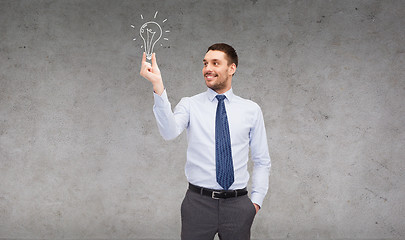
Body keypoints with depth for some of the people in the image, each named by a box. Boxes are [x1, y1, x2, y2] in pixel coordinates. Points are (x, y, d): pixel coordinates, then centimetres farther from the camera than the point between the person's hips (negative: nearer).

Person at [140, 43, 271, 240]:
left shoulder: (251, 110, 6)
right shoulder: (190, 105, 2)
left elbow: (262, 161, 10)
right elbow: (169, 132, -20)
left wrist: (257, 200, 0)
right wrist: (158, 87, -30)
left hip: (237, 205, 1)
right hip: (198, 202, -1)